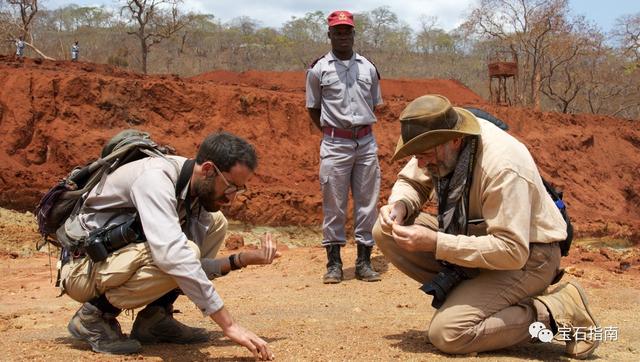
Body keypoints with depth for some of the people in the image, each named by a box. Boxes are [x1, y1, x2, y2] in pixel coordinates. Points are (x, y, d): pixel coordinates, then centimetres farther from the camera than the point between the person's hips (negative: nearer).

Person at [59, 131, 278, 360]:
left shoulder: (199, 189, -2)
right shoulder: (155, 177, -28)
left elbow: (195, 267, 1)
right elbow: (172, 255, -42)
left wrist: (245, 259, -14)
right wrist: (228, 324, -40)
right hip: (82, 267, -8)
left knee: (215, 222, 2)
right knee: (177, 259, -33)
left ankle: (154, 318, -1)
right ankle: (94, 316, -11)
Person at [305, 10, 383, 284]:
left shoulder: (368, 67, 11)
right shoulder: (318, 69, 3)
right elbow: (313, 109, 8)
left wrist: (361, 131, 9)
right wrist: (333, 134, 4)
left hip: (366, 143, 3)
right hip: (335, 145, -3)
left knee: (367, 203, 5)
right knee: (333, 205, 0)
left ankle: (364, 261, 13)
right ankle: (334, 262, 9)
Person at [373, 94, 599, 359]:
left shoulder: (503, 166, -32)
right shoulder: (437, 145, -9)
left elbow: (512, 252, -33)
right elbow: (410, 183, 9)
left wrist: (435, 243, -35)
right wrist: (399, 205, -16)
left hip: (526, 257, -8)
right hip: (478, 238, 8)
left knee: (447, 333, -24)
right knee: (386, 233, -8)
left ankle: (556, 312, -10)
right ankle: (462, 293, -1)